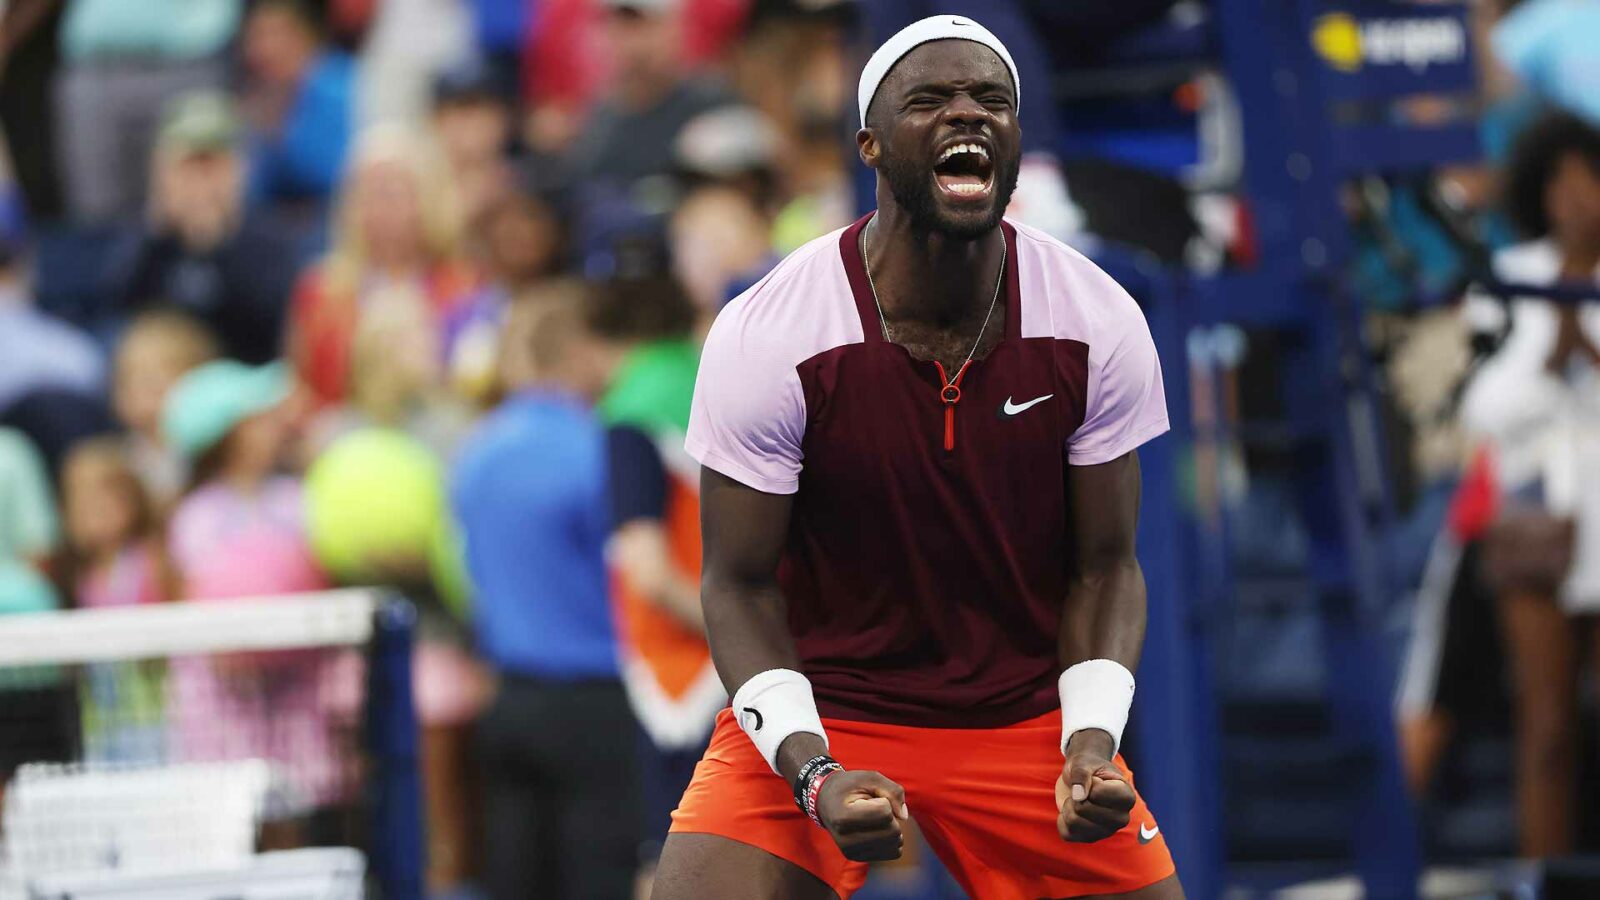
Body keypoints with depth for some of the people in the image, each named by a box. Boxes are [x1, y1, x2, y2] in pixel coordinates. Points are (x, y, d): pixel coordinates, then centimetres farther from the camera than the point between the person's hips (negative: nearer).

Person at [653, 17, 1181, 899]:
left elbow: (1103, 566, 0)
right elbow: (740, 583, -10)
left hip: (1027, 715, 3)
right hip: (817, 711, -3)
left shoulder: (1100, 325, -9)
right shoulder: (765, 337, -16)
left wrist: (1092, 745, -17)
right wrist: (814, 775, -23)